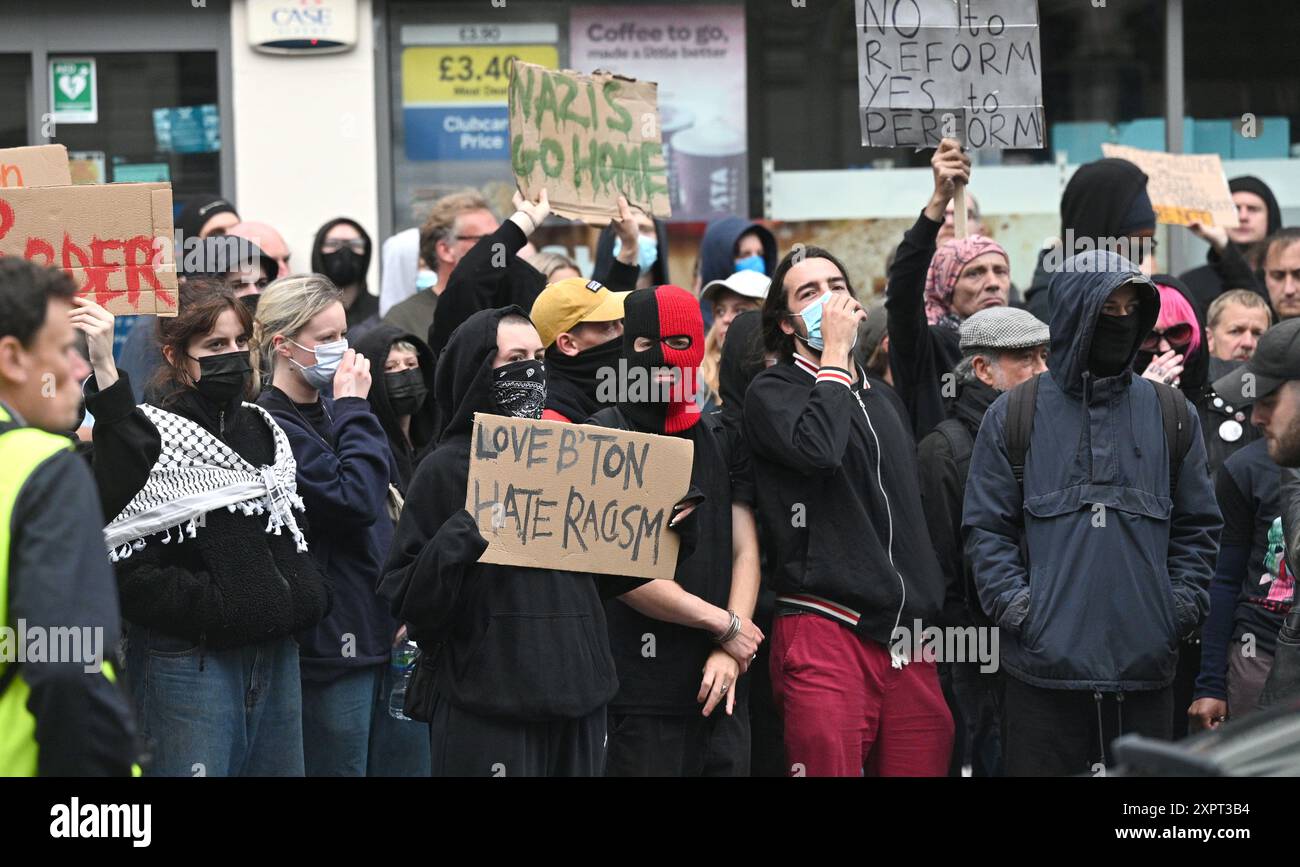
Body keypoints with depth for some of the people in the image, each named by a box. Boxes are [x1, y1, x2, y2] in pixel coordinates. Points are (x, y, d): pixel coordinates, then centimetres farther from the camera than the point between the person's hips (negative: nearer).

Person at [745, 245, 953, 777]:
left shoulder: (884, 400, 23)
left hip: (908, 642, 6)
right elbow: (817, 448, -21)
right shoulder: (772, 392, 2)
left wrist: (934, 614, 22)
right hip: (826, 629, -6)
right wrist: (835, 354, -9)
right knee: (830, 761, -12)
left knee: (923, 763, 0)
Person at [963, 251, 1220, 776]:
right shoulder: (1014, 416, 6)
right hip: (1043, 668, -2)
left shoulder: (1171, 414, 12)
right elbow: (986, 529, 4)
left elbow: (1198, 527, 15)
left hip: (1147, 668, 2)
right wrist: (1016, 608, -8)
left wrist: (1182, 606, 2)